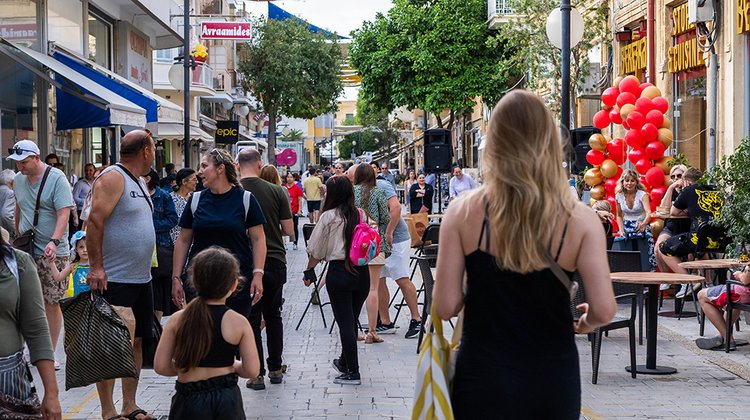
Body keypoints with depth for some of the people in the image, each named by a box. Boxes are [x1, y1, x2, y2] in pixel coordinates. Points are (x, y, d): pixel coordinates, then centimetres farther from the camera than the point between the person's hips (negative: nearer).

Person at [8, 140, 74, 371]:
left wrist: (54, 241, -29)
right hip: (26, 250, 5)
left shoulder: (56, 179, -10)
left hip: (52, 252, -5)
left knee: (52, 303, -2)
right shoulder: (18, 180, 9)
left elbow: (64, 213, -17)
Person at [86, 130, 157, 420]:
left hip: (141, 279, 9)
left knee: (136, 341, 12)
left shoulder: (138, 181, 16)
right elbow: (95, 221, -19)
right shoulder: (112, 178, -13)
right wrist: (96, 267, -22)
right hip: (114, 280, -9)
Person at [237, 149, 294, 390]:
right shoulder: (276, 191, -4)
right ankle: (275, 369, 22)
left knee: (252, 318, 6)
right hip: (275, 260, 2)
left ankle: (257, 374, 5)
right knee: (273, 315, 17)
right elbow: (289, 230, -1)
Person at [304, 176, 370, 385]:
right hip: (362, 272, 5)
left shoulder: (328, 217, -7)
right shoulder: (360, 215, 4)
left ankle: (352, 372, 0)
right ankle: (345, 361, 33)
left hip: (338, 272, -4)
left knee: (345, 322, 0)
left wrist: (308, 272, 12)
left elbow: (316, 250, -2)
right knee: (352, 320, 17)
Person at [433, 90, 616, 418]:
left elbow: (445, 307, -11)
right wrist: (586, 323, 8)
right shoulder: (581, 221, -11)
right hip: (552, 378, 1)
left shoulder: (463, 212, -11)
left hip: (483, 378, -1)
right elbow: (604, 310, -15)